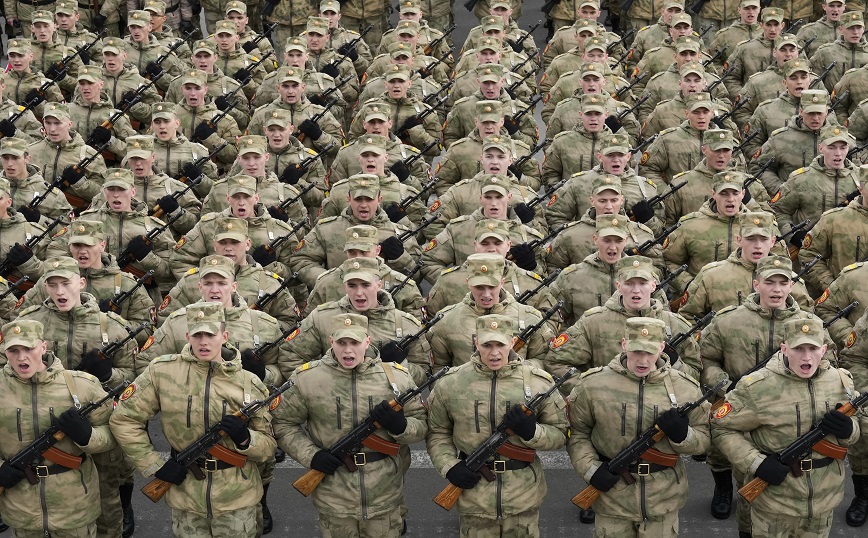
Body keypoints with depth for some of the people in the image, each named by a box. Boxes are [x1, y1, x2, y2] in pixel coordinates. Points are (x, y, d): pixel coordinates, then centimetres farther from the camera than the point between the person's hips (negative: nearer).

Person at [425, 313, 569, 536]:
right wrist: (449, 466, -7)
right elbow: (436, 432, 8)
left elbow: (560, 432, 3)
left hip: (523, 498, 0)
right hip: (474, 497, 0)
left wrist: (531, 431, -16)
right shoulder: (450, 384, -4)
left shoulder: (538, 382, -4)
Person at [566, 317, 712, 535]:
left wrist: (683, 435, -17)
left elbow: (704, 439, 5)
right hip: (612, 499, -1)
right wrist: (590, 468, -11)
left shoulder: (685, 388, -4)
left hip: (663, 500, 1)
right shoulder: (593, 384, -8)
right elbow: (576, 431, 3)